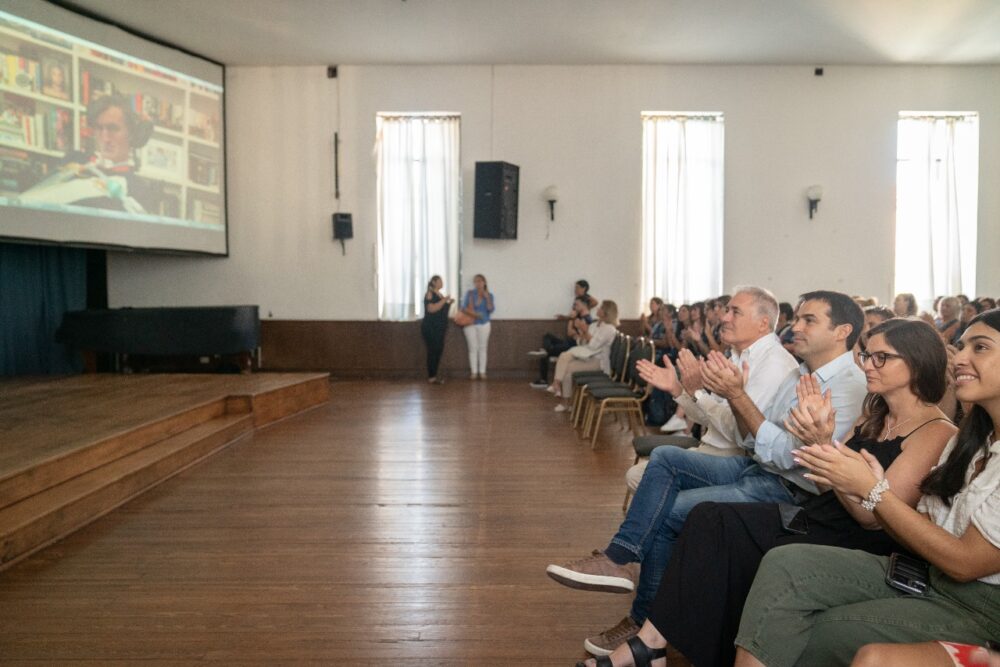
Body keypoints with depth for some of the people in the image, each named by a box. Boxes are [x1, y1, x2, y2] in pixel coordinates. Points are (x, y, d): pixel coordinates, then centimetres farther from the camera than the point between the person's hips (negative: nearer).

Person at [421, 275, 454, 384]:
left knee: (439, 350, 9)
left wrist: (449, 303, 9)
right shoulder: (430, 294, -10)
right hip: (430, 328, -9)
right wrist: (444, 300, -21)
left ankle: (434, 375, 16)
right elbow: (431, 309, -23)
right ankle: (431, 377, -5)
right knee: (432, 351, -9)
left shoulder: (440, 294, 16)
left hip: (440, 328, 9)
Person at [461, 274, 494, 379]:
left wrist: (487, 298, -18)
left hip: (484, 324, 0)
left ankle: (482, 372, 6)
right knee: (473, 348, 1)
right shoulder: (469, 293, 0)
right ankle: (473, 372, 4)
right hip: (470, 324, 0)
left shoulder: (489, 295, 1)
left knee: (482, 348, 3)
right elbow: (464, 307, -4)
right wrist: (474, 314, -14)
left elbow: (491, 310, -9)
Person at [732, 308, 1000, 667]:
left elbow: (965, 562, -18)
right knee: (784, 564, -15)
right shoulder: (970, 440, 11)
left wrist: (873, 489, -18)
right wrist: (875, 486, -13)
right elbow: (921, 531, 6)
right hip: (922, 575, 7)